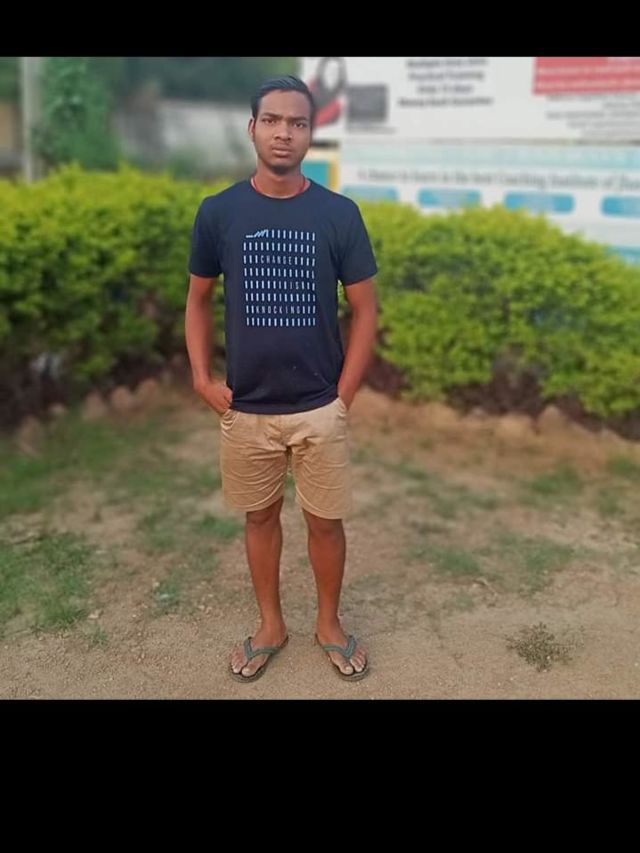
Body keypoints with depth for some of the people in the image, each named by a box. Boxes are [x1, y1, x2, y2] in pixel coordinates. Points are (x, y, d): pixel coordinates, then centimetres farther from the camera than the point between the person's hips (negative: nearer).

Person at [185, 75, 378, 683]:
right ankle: (270, 625, 36)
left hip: (320, 408, -1)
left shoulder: (339, 214, -5)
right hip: (245, 408, 1)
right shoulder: (217, 212, -2)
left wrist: (344, 394, -5)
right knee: (259, 517, 15)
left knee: (325, 520, 10)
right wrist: (201, 377, -1)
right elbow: (198, 299, 8)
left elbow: (364, 309, -1)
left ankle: (328, 623, 34)